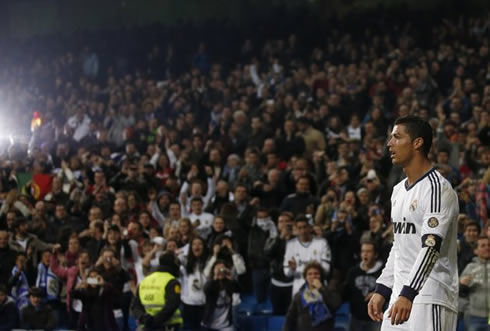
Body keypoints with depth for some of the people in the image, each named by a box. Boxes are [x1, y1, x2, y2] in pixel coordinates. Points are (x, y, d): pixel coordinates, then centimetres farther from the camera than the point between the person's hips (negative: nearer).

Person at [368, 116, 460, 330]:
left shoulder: (437, 188, -13)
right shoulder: (399, 190, 17)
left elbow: (431, 247, -22)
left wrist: (408, 294, -31)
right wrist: (382, 290, 18)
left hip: (431, 301, -9)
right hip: (401, 296, 9)